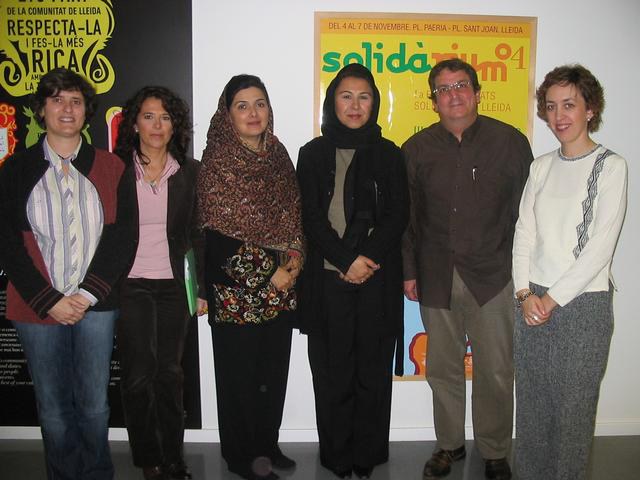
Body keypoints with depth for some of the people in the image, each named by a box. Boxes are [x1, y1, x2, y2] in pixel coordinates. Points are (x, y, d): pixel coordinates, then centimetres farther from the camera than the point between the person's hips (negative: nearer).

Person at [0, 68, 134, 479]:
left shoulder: (109, 167, 5)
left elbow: (122, 234, 0)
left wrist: (87, 294, -9)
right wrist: (50, 301, -9)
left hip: (96, 305, 0)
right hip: (38, 307, 0)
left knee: (95, 406, 5)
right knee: (53, 409, 8)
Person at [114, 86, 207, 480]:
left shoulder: (190, 172, 4)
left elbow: (201, 233, 5)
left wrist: (205, 288, 2)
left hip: (173, 285, 2)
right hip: (129, 285, -1)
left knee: (170, 374, 9)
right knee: (139, 376, 0)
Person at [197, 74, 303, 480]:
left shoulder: (278, 155, 10)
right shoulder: (217, 162, -9)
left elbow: (293, 213, 12)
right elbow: (219, 231, -13)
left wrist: (294, 257, -5)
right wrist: (267, 274, -11)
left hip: (280, 284, 6)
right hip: (236, 287, -5)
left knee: (275, 369, 13)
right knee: (240, 372, 6)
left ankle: (268, 444, 31)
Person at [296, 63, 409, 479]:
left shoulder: (389, 154, 10)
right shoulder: (313, 154, 7)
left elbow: (398, 215, 2)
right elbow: (312, 218, 0)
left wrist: (367, 258, -12)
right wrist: (347, 260, -11)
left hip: (378, 278, 1)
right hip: (328, 278, 0)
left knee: (373, 371, 5)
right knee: (333, 371, 4)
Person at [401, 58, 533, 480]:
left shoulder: (510, 142, -2)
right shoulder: (417, 149, 4)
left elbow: (525, 211, 0)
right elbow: (406, 215, 7)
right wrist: (408, 271, 5)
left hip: (493, 277, -2)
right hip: (435, 278, 2)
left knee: (496, 371, 7)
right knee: (443, 368, 13)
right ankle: (449, 444, 32)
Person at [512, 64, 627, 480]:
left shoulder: (610, 166, -5)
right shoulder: (542, 166, 9)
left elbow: (600, 247, -12)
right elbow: (524, 233, 6)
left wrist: (553, 299, -12)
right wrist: (526, 294, -5)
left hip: (583, 302, -4)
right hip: (533, 301, 4)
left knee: (573, 405, 6)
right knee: (532, 400, 12)